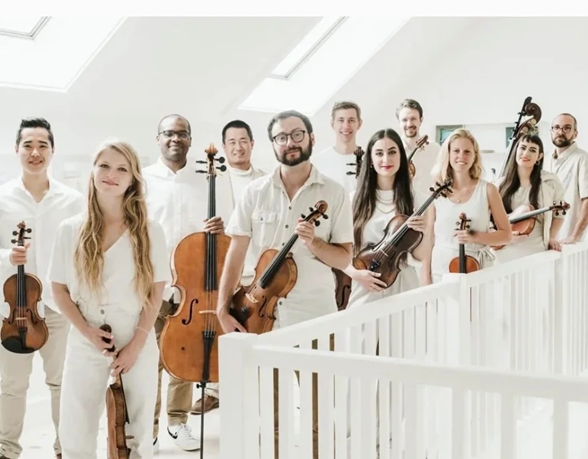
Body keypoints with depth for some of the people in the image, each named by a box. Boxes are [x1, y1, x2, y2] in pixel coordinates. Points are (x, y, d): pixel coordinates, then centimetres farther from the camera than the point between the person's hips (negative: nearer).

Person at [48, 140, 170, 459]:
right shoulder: (71, 229, 0)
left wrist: (136, 344, -9)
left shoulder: (149, 232, -2)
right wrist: (86, 330, -10)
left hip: (138, 344, 0)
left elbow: (156, 293, -1)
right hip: (85, 344, 1)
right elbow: (59, 289, 3)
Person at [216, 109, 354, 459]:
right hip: (262, 315, 2)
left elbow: (344, 260, -2)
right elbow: (236, 254, 1)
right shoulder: (256, 192, 2)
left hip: (315, 317, -2)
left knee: (318, 419, 6)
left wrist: (314, 243, -20)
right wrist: (223, 308, -5)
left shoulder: (335, 194, -3)